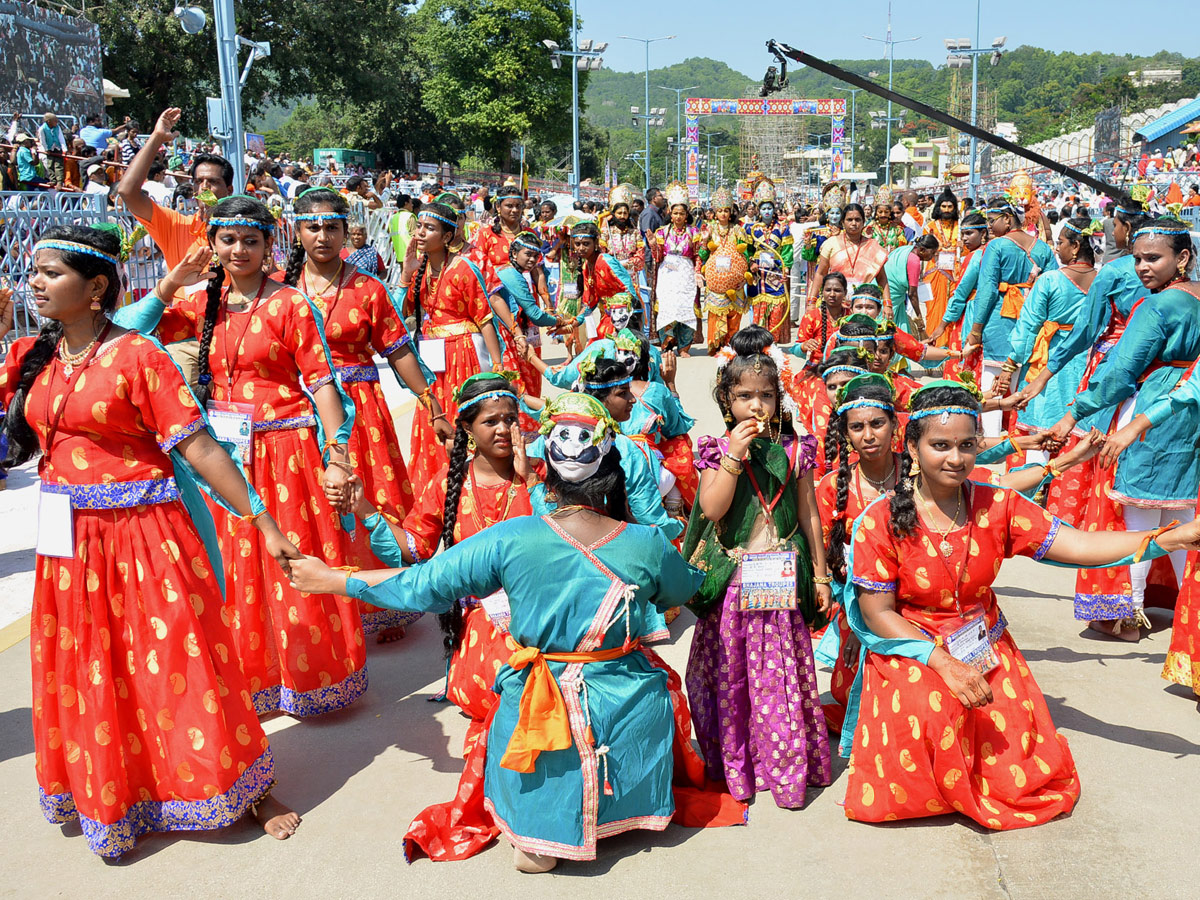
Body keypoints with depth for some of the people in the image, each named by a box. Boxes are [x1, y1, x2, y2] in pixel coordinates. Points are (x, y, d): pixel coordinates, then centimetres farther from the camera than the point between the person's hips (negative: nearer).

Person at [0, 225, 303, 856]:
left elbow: (199, 449, -15)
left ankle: (249, 792, 21)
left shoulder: (137, 356, -13)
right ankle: (113, 799, 36)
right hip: (69, 543, 5)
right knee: (88, 674, 14)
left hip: (143, 535, -5)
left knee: (172, 663, 3)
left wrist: (264, 523, -17)